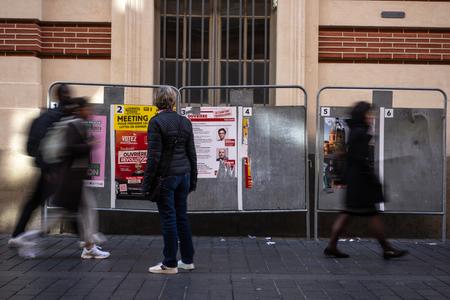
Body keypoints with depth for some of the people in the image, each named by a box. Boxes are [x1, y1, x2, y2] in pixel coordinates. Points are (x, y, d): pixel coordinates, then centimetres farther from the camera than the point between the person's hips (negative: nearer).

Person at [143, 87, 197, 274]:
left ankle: (170, 264, 9)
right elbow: (192, 153, 11)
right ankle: (187, 260, 22)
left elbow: (154, 156, -14)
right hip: (183, 174, 6)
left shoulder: (156, 122, -11)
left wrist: (147, 183, -8)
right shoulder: (185, 122, 7)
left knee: (168, 219, 0)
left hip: (166, 176, -6)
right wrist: (192, 180, 18)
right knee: (182, 217, 14)